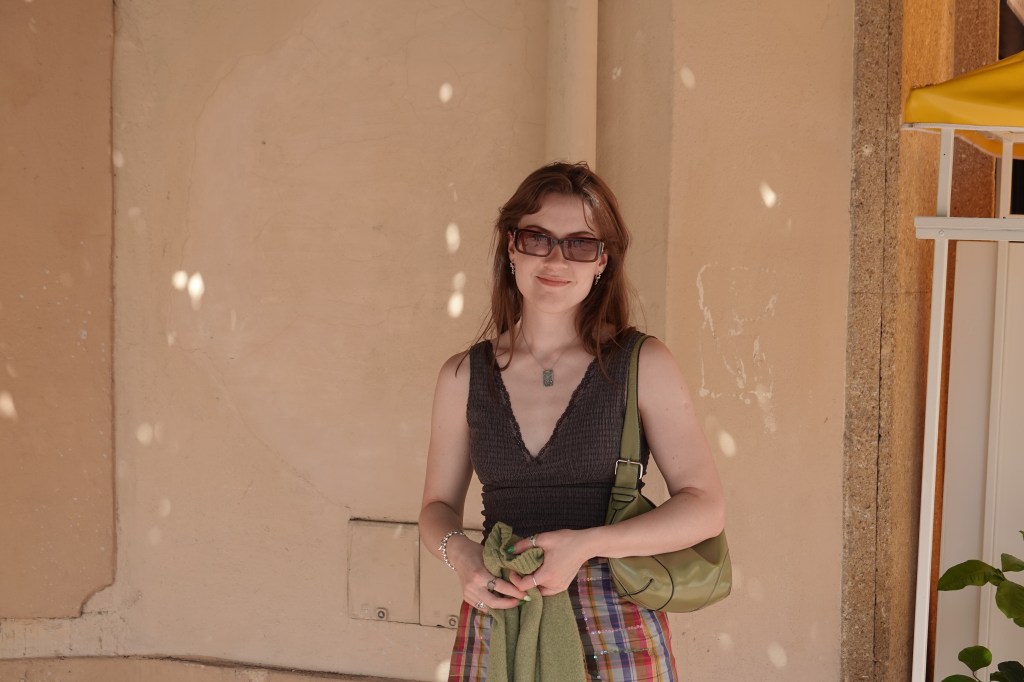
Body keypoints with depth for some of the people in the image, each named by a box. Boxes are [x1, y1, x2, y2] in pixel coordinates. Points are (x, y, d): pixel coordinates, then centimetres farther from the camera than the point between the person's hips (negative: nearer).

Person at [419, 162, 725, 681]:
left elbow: (704, 508, -8)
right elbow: (438, 505, 12)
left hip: (614, 628, -2)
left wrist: (587, 544, -19)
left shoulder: (644, 365, -5)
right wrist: (458, 553, -11)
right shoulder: (463, 377, 3)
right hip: (499, 620, 2)